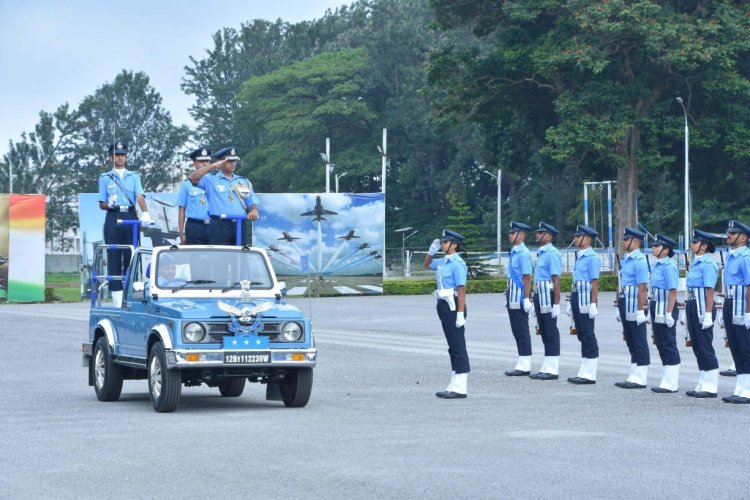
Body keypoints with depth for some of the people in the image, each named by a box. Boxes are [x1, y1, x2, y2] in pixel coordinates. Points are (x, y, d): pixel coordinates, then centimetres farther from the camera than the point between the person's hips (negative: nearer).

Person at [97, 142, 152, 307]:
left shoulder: (134, 176, 13)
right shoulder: (105, 178, 12)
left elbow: (140, 196, -4)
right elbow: (102, 204, 10)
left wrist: (145, 212, -22)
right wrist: (109, 205, -14)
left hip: (130, 218, 1)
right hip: (113, 219, -1)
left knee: (131, 257, 0)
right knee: (114, 258, -4)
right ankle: (118, 302, -3)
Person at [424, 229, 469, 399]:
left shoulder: (457, 264, -15)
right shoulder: (443, 262, 11)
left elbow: (462, 289, -20)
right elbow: (427, 264, 31)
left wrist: (460, 313, -25)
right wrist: (432, 250, 13)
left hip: (453, 307, -9)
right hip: (444, 306, 10)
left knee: (458, 347, -6)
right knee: (453, 347, 13)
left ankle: (460, 389, -5)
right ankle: (454, 385, 20)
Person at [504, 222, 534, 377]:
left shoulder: (523, 253, -14)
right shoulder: (514, 252, 15)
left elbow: (527, 278, -19)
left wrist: (526, 300, -22)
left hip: (519, 299, -10)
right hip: (513, 299, 10)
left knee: (522, 332, -6)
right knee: (517, 331, 12)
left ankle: (524, 367, -3)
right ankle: (522, 365, 16)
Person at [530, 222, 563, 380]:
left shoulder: (552, 254, -14)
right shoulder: (541, 253, 15)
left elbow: (556, 280, -18)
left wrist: (556, 304, -22)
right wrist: (536, 302, 21)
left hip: (548, 296, -10)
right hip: (539, 296, 10)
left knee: (551, 333, -5)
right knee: (544, 332, 12)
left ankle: (552, 370, -2)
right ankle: (546, 368, 18)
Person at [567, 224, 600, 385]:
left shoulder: (592, 258, -13)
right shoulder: (579, 257, 16)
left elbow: (595, 282, -18)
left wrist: (593, 304, -22)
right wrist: (571, 303, 20)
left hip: (586, 301, -9)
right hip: (577, 299, 9)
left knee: (589, 337, -5)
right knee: (582, 336, 12)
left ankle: (590, 375, -2)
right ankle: (584, 372, 17)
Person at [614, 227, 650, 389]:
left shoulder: (639, 261, -14)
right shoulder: (626, 260, 14)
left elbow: (642, 288, -20)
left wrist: (641, 310, -23)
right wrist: (619, 307, 18)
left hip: (635, 308, -10)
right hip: (626, 307, 10)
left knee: (639, 344, -3)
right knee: (631, 343, 13)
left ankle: (640, 379, 0)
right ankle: (634, 376, 18)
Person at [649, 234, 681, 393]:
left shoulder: (668, 266, -15)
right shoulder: (658, 265, 14)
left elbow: (673, 291, -21)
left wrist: (669, 313, -24)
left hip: (665, 309, -10)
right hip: (657, 308, 10)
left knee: (669, 346, -5)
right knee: (661, 345, 13)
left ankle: (671, 384, -1)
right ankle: (668, 381, 20)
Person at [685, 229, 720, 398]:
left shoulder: (708, 264, -13)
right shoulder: (695, 263, 15)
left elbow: (710, 290, -19)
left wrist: (708, 314, -23)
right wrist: (687, 312, 18)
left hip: (703, 308, -10)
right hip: (692, 306, 10)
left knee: (705, 347, -5)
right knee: (697, 347, 12)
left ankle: (711, 387, -1)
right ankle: (703, 386, 18)